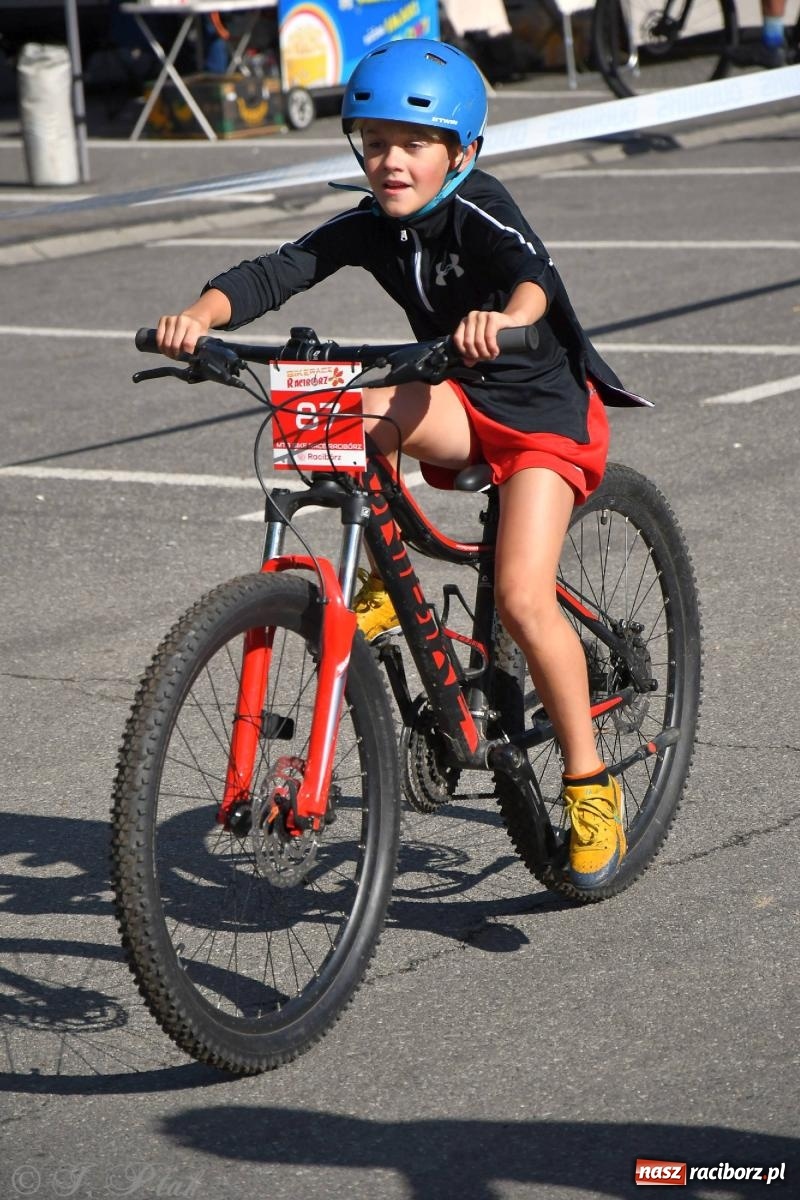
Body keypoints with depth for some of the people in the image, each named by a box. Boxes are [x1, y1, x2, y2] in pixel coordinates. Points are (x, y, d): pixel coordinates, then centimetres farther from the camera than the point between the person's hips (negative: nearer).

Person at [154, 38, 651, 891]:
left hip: (547, 410, -5)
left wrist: (506, 317, -63)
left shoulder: (478, 210, -20)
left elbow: (533, 269, -40)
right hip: (465, 406, 5)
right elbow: (275, 272, -17)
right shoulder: (369, 226, -5)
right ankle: (384, 582, -7)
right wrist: (201, 315, -37)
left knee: (522, 599, -21)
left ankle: (589, 781, -5)